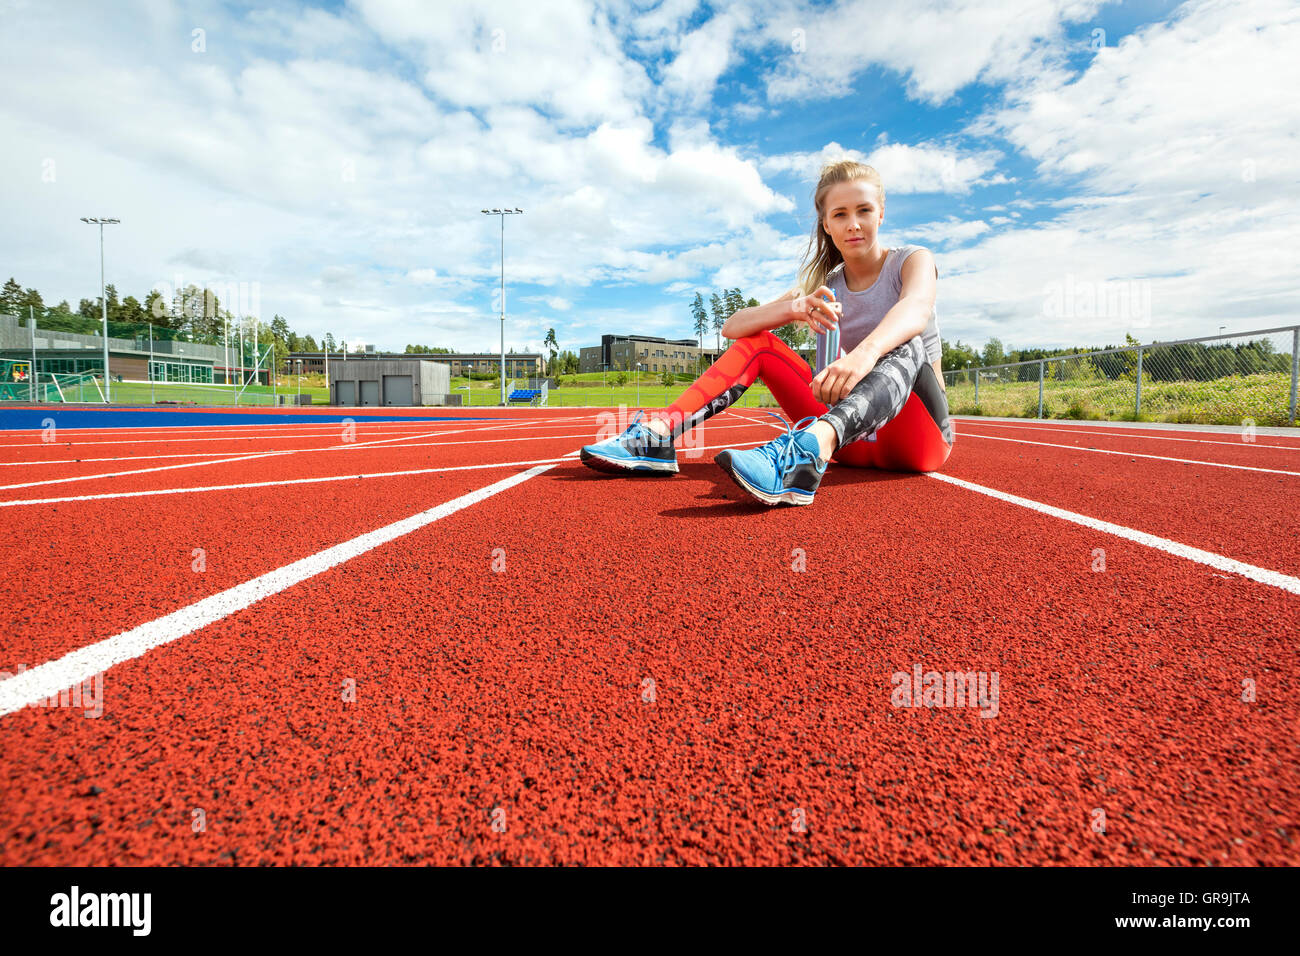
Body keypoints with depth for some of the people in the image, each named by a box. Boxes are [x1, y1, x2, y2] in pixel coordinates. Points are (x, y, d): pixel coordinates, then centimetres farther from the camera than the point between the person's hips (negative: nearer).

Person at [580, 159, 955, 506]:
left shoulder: (912, 260, 0)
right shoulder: (822, 286, 10)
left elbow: (916, 310, -27)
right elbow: (733, 327, -3)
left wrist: (865, 353, -50)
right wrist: (793, 308, -24)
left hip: (917, 436, -3)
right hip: (848, 440, 3)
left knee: (905, 344, -32)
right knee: (757, 342, -5)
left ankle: (809, 446, -60)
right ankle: (657, 434, -25)